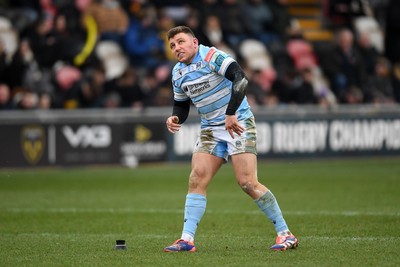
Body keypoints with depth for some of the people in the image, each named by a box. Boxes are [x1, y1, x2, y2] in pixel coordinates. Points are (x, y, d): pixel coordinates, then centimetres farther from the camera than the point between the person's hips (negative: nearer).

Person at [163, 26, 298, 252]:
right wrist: (176, 118, -3)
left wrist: (231, 114, -35)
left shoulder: (211, 56, -16)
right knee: (197, 180, -7)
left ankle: (285, 234, -4)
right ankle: (187, 240, -7)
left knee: (247, 182, -14)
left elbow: (240, 79, -29)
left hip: (238, 124, -7)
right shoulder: (178, 73, 8)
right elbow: (182, 104, 21)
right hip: (211, 129, 7)